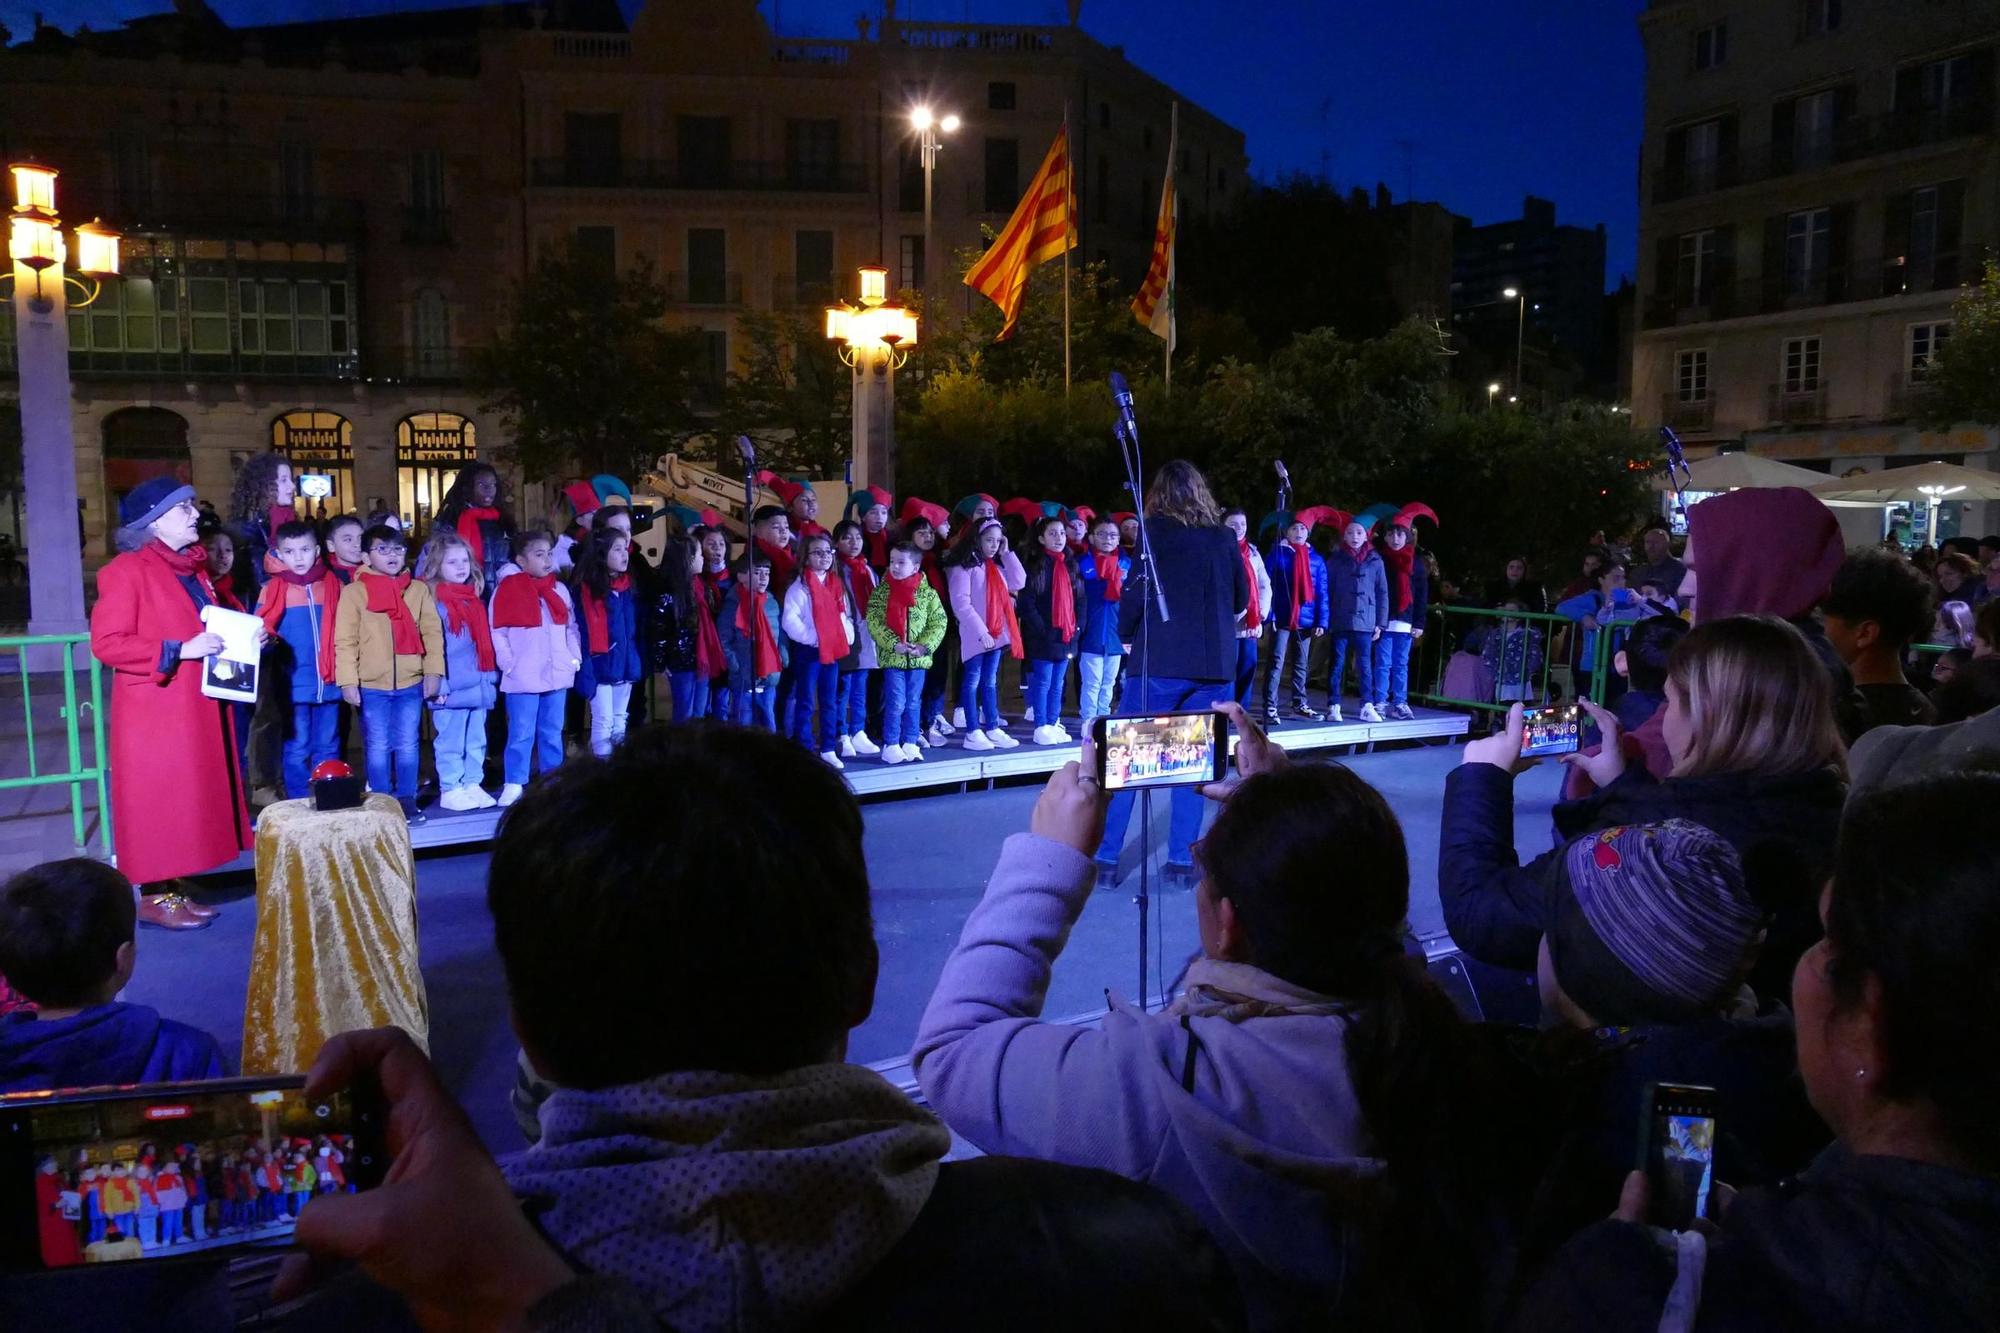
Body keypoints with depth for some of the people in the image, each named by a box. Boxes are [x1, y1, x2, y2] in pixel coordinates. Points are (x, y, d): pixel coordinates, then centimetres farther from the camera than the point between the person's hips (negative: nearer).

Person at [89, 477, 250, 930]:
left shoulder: (193, 570, 15)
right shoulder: (127, 571, -11)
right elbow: (105, 643, -17)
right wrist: (179, 651, -23)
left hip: (196, 709, 8)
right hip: (154, 712, -8)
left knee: (190, 799, 11)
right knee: (157, 800, -2)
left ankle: (172, 889, 20)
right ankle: (154, 897, 7)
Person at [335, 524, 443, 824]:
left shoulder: (418, 589, 5)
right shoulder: (354, 592, -2)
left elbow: (432, 632, 5)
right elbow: (345, 640, -5)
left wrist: (433, 670, -2)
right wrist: (348, 681, -10)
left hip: (411, 683, 2)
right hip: (371, 686, -2)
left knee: (407, 745, 9)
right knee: (378, 747, 7)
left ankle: (407, 800, 18)